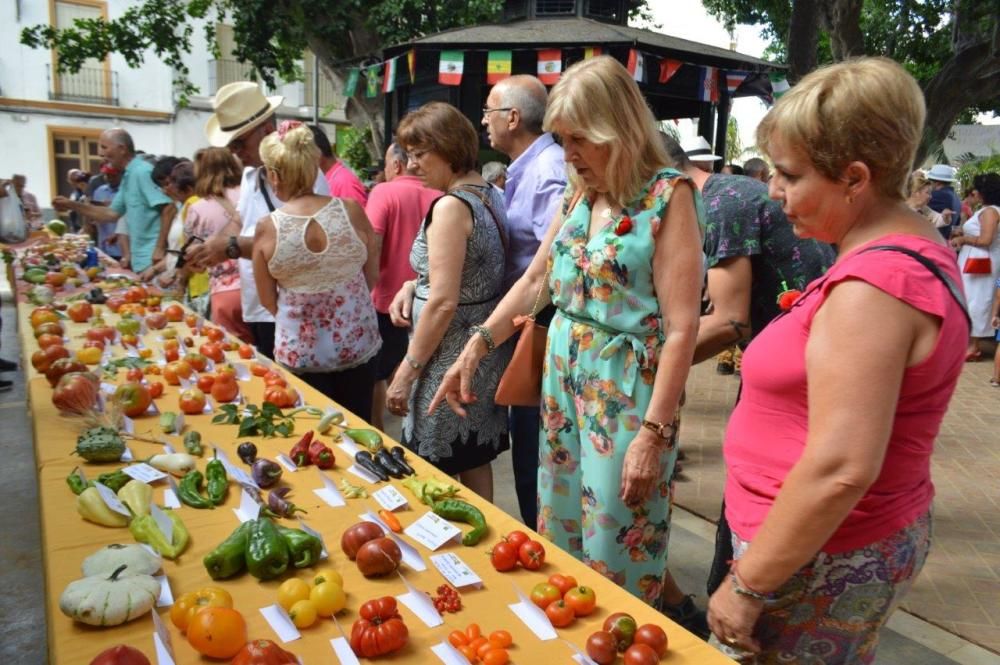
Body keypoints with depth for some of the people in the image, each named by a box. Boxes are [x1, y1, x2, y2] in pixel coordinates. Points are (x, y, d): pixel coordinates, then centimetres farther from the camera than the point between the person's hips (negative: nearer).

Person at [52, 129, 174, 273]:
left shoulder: (142, 172, -13)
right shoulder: (127, 177, 17)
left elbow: (169, 208, -23)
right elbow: (112, 213, 24)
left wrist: (160, 249, -24)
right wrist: (72, 205, 18)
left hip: (153, 260, -10)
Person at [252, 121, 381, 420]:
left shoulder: (266, 228, -13)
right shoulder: (352, 211, -11)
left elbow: (268, 301, -2)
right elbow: (373, 277, 2)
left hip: (299, 351, -1)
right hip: (358, 343, 2)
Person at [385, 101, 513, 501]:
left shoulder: (450, 206, -19)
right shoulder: (491, 197, 8)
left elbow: (443, 303, -23)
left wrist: (406, 370, -15)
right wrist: (413, 286, 4)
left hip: (450, 359, -9)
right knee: (475, 464, 20)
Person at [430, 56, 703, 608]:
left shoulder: (667, 196, -13)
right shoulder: (579, 194, 8)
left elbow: (681, 328, -17)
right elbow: (535, 279, 15)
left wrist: (653, 434, -20)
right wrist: (476, 346, 5)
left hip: (626, 389, -7)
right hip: (563, 374, 7)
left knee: (617, 558, 4)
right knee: (560, 534, 17)